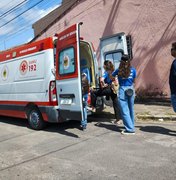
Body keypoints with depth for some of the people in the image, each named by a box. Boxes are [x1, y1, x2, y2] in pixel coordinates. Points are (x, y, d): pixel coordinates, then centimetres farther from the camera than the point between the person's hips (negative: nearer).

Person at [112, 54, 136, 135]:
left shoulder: (118, 70, -2)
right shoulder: (133, 70, 1)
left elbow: (111, 76, 13)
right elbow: (134, 81, 11)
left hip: (122, 90, -3)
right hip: (131, 90, 3)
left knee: (124, 111, 0)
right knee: (131, 109, 16)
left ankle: (130, 129, 0)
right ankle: (131, 126, 30)